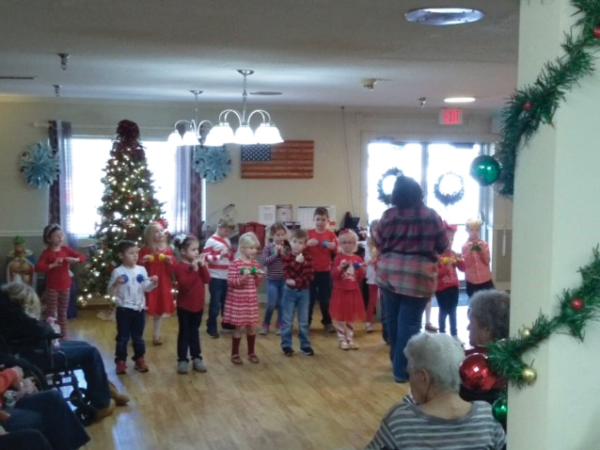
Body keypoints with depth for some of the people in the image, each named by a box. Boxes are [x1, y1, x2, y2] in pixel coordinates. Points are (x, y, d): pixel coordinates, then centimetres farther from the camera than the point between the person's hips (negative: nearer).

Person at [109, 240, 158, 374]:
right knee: (123, 337, 5)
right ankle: (121, 362, 14)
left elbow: (146, 288, 5)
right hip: (124, 309, -3)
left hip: (139, 308, 4)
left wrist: (153, 283, -14)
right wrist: (116, 284, -29)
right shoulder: (118, 272, -11)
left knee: (138, 337, 14)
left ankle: (139, 360, 26)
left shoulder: (141, 270, 1)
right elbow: (111, 292, -10)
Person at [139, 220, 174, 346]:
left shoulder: (168, 250, 6)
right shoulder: (145, 250, -5)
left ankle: (156, 337, 23)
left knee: (160, 312, 11)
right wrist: (143, 261, -21)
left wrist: (170, 261, -10)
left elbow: (173, 270, 8)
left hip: (163, 285, 4)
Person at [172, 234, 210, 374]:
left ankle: (196, 358, 22)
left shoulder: (198, 264, 5)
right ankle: (182, 360, 11)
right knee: (184, 333, 3)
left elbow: (207, 280, -4)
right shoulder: (180, 266, -16)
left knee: (195, 332, 15)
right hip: (184, 306, -6)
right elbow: (184, 285, -27)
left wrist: (202, 266, -15)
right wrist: (194, 270, -29)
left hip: (198, 305, 6)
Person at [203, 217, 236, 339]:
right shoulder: (211, 241, -10)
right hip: (215, 277, -6)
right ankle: (211, 328, 8)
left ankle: (226, 323, 31)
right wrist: (218, 257, -28)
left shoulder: (227, 241, 12)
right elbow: (205, 257, -16)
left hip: (227, 277, 7)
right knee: (215, 303, -2)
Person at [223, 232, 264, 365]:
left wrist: (259, 277, -7)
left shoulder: (255, 263, 5)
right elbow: (230, 282, -16)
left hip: (251, 300, 6)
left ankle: (251, 352, 25)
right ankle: (235, 354, 15)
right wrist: (243, 277, -28)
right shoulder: (236, 263, -13)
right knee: (240, 327, 0)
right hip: (238, 300, -6)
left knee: (252, 326, 10)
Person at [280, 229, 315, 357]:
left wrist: (296, 282, -21)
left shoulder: (307, 258, -1)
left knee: (304, 321, 9)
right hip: (289, 291, -1)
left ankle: (305, 345, 18)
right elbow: (287, 274, -17)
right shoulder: (287, 257, -6)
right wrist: (297, 262, -27)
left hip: (303, 292, 2)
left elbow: (309, 276, -8)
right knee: (287, 321, 3)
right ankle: (286, 346, 12)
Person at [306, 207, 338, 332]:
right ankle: (306, 322, 18)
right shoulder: (309, 233, -3)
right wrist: (307, 244, -20)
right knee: (309, 298, 6)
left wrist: (333, 248, -16)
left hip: (325, 272, 0)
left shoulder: (331, 234, -1)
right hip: (310, 271, 0)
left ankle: (327, 322, 22)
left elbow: (337, 252, 5)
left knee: (325, 299, 9)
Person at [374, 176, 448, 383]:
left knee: (393, 318, 17)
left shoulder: (388, 216, -2)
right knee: (409, 322, 1)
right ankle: (402, 370, 2)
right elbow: (443, 246, 4)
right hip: (418, 275, -3)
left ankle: (396, 360, 33)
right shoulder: (431, 216, -6)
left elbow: (379, 244, 9)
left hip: (389, 273, 3)